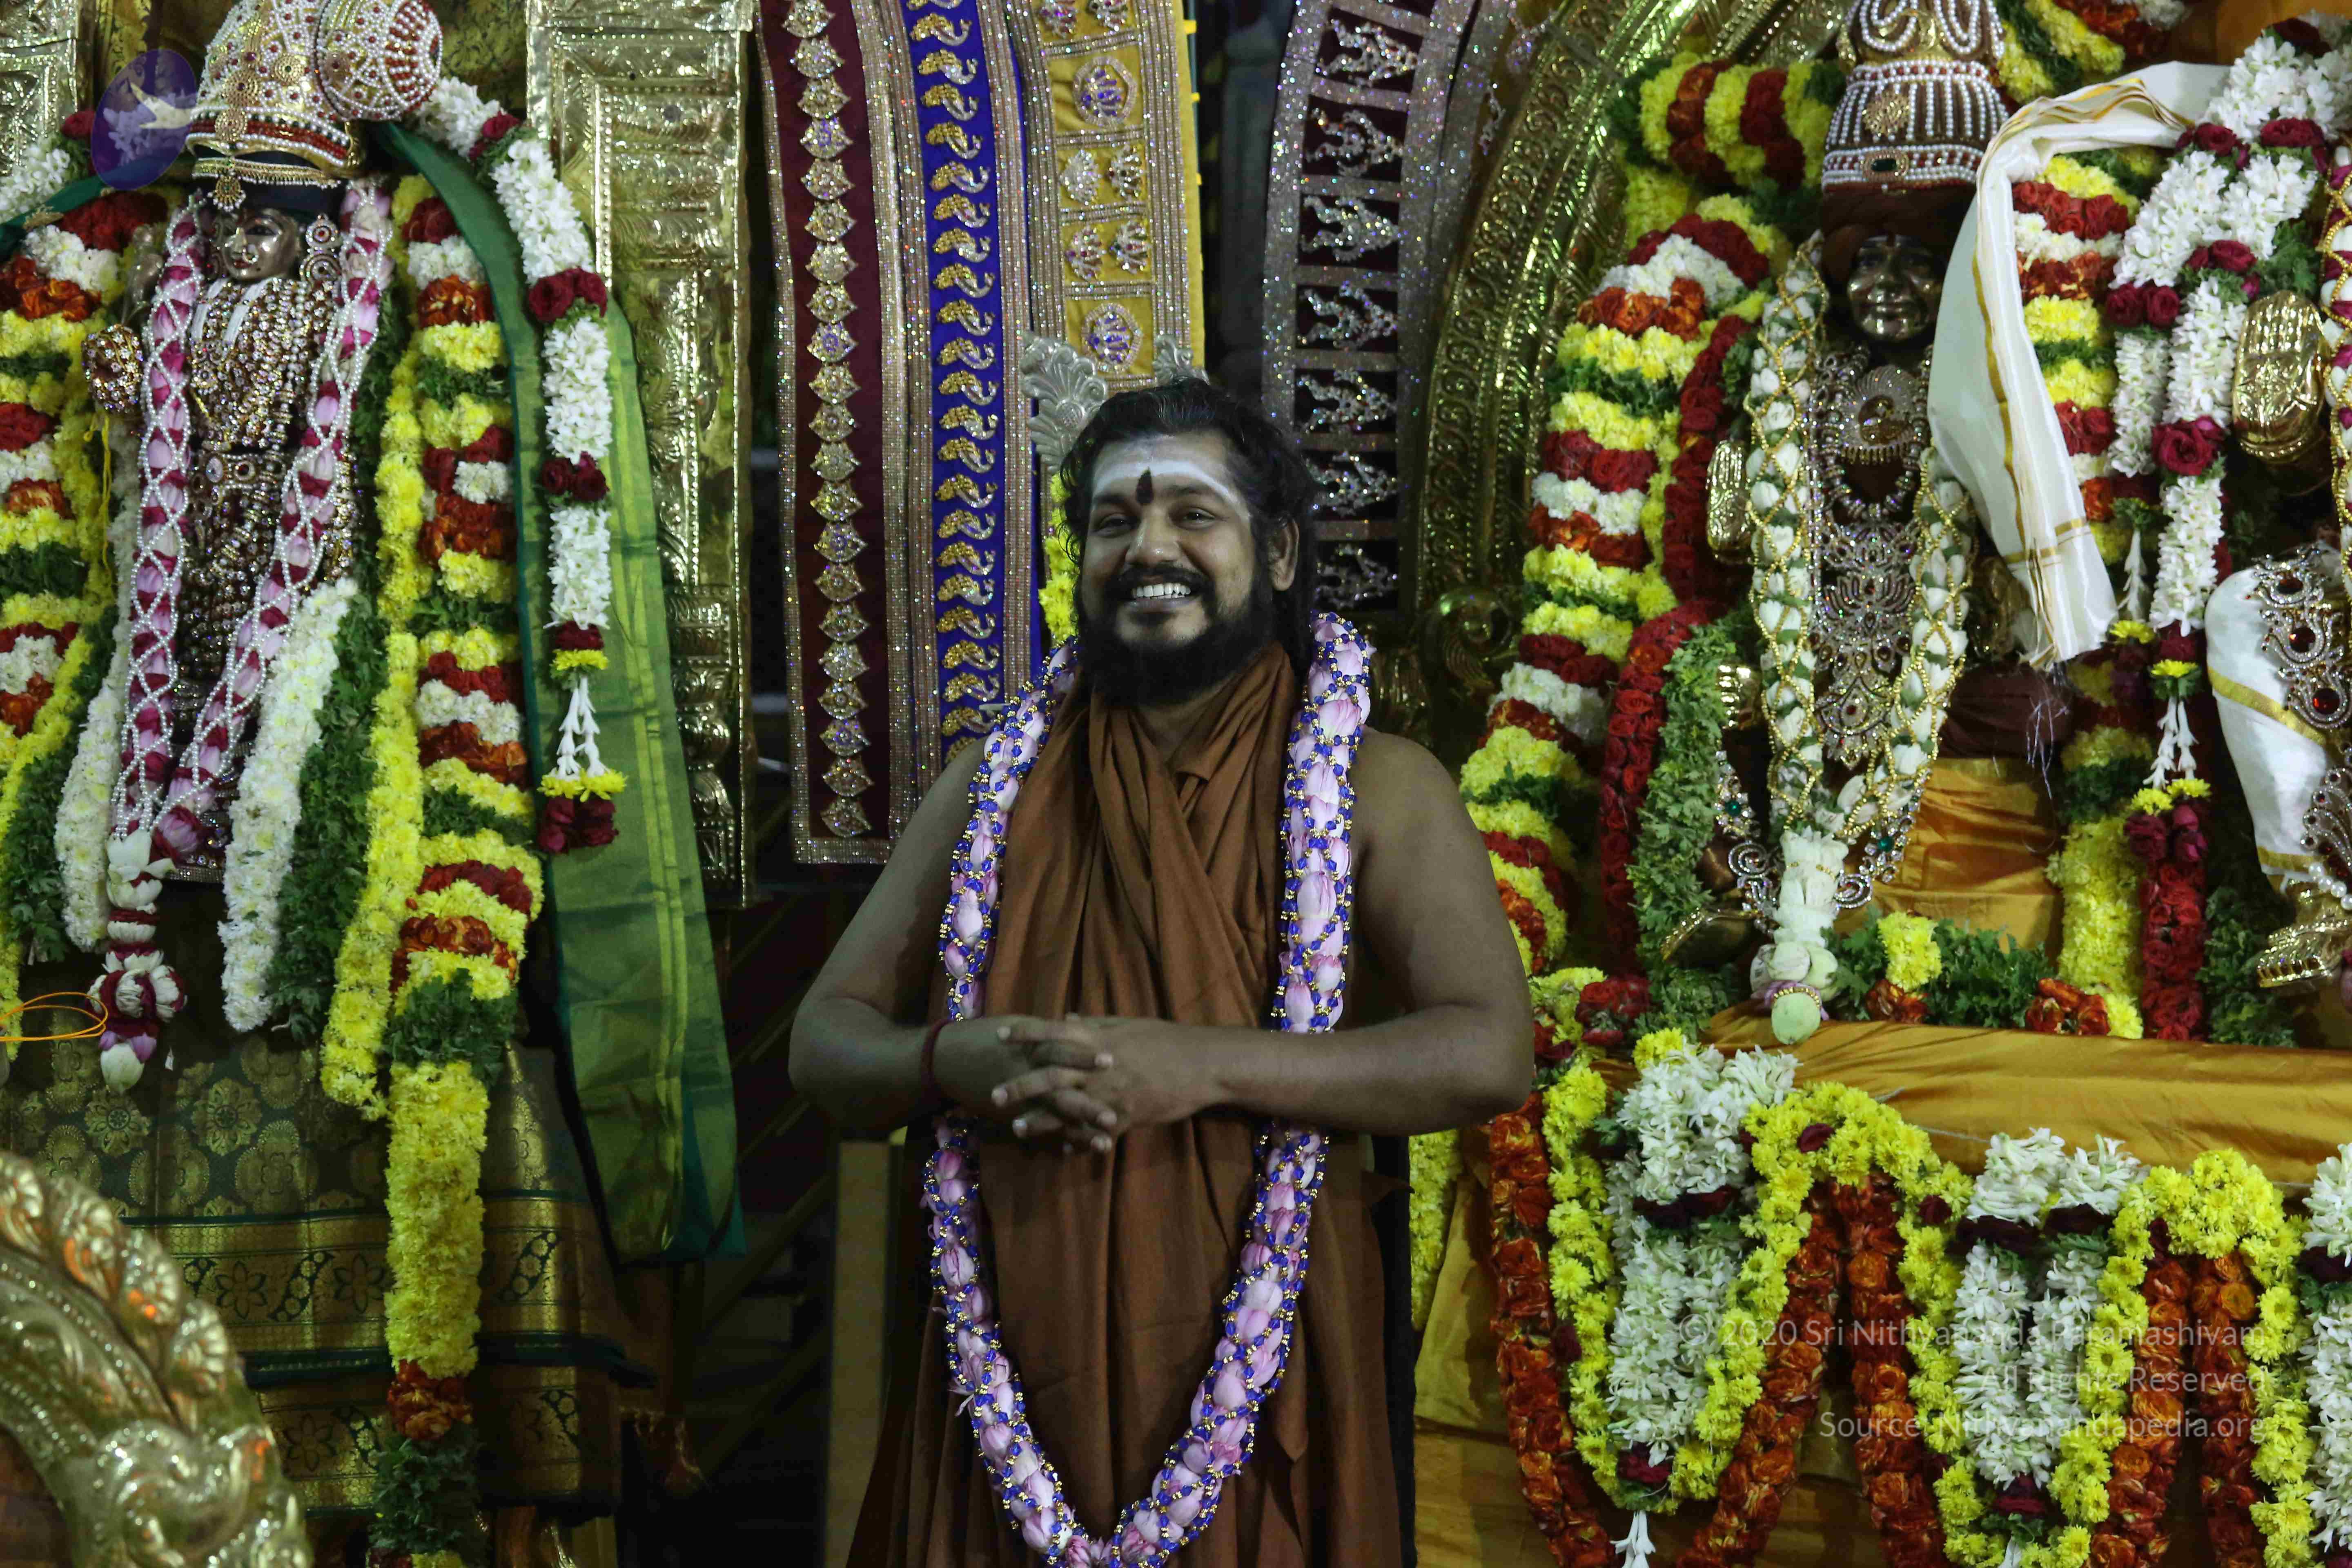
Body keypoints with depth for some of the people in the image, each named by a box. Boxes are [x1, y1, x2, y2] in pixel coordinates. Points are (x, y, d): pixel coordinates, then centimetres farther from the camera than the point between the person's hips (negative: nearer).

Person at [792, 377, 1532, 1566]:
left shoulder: (1376, 787, 0)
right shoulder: (999, 784, 9)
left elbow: (1490, 1055, -12)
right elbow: (824, 1041, 9)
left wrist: (1200, 1066, -21)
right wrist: (954, 1064, -15)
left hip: (1252, 1357, -2)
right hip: (1020, 1361, 2)